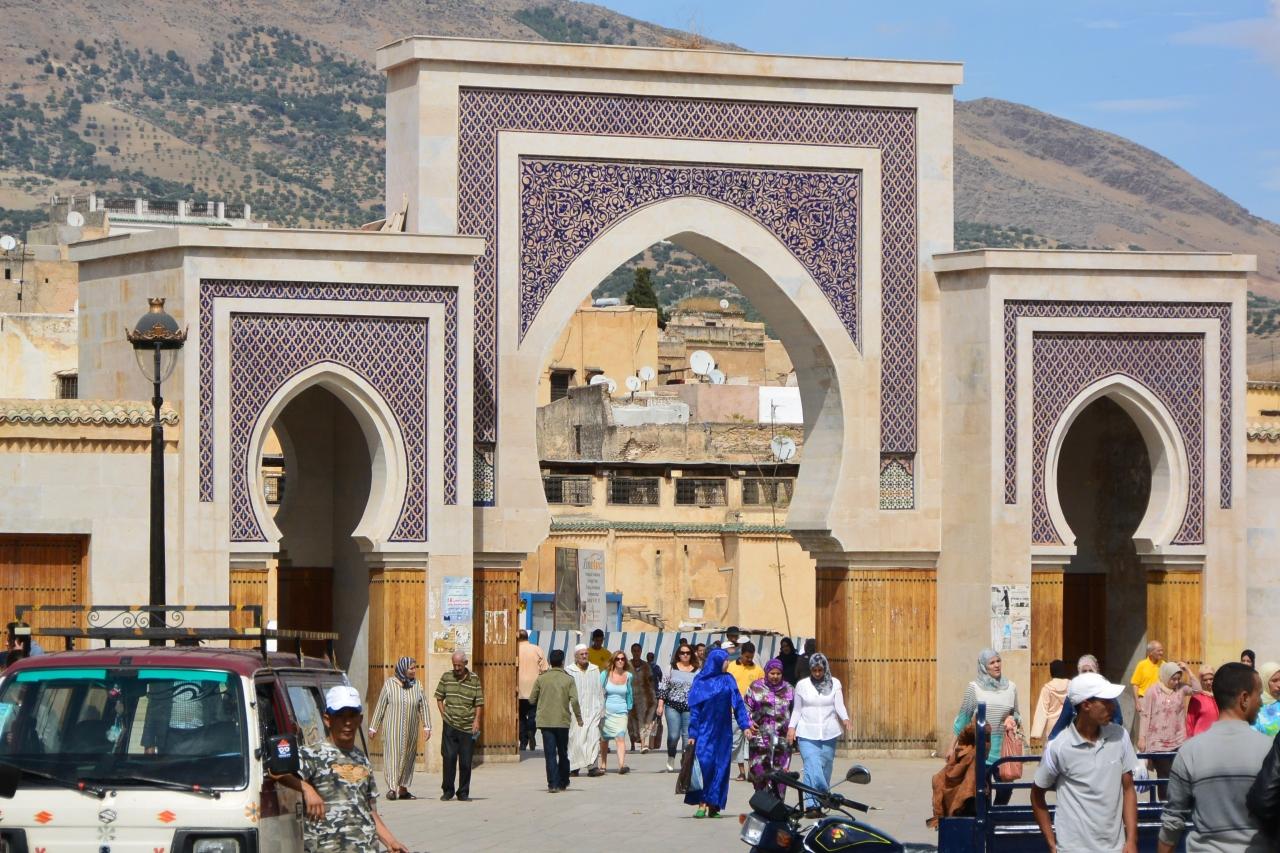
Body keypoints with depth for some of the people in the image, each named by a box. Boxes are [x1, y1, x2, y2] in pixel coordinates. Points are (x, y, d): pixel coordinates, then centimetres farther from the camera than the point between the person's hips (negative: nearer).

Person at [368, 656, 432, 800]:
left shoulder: (417, 685, 5)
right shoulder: (389, 684, -2)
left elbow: (423, 707, 6)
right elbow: (380, 706, 2)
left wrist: (426, 726, -2)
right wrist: (373, 727, 3)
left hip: (411, 729, 4)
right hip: (393, 727, -4)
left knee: (407, 758, 9)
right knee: (392, 755, -13)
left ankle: (403, 789, 18)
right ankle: (392, 788, -20)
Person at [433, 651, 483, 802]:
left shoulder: (474, 679, 1)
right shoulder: (446, 677, 5)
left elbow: (479, 703, 5)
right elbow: (439, 697, 15)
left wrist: (476, 721, -5)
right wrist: (443, 714, 4)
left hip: (468, 727, 0)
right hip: (450, 725, 0)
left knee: (465, 761, 3)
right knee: (449, 757, -7)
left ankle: (463, 792, 14)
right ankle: (448, 790, 6)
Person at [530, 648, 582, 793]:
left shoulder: (542, 678, 1)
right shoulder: (568, 679, -3)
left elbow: (532, 699, 4)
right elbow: (574, 700, -11)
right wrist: (578, 717, 1)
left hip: (545, 720, 0)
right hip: (562, 720, 0)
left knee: (550, 753, -2)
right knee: (563, 752, 16)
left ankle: (553, 784, -10)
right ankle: (563, 782, 26)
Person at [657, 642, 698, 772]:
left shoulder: (696, 671, 7)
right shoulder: (671, 669, 3)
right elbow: (663, 687, 4)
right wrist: (660, 705, -1)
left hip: (690, 708, 1)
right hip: (672, 706, -1)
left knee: (688, 736, -1)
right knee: (673, 735, -3)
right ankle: (671, 760, 16)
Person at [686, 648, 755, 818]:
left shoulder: (728, 680, 7)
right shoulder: (700, 682, 0)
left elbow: (738, 703, 6)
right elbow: (694, 709, 0)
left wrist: (745, 725, -5)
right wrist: (692, 734, -5)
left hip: (722, 732, 3)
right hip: (704, 731, -3)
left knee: (720, 766, 1)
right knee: (703, 763, -12)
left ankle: (713, 805, 6)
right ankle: (702, 804, -8)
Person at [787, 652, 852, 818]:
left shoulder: (834, 683, 7)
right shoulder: (802, 685, 6)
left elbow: (839, 705, -1)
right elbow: (797, 709, 10)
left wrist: (845, 718, -20)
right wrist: (791, 727, -1)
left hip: (828, 734, 2)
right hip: (807, 734, -2)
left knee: (825, 769, 3)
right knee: (812, 768, -15)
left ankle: (818, 805, 11)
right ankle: (812, 804, -21)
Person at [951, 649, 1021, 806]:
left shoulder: (1010, 687, 7)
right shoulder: (974, 688, -3)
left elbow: (1017, 715, 19)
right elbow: (963, 717, 2)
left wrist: (1013, 720, -6)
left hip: (1003, 746, 3)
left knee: (1006, 788, 1)